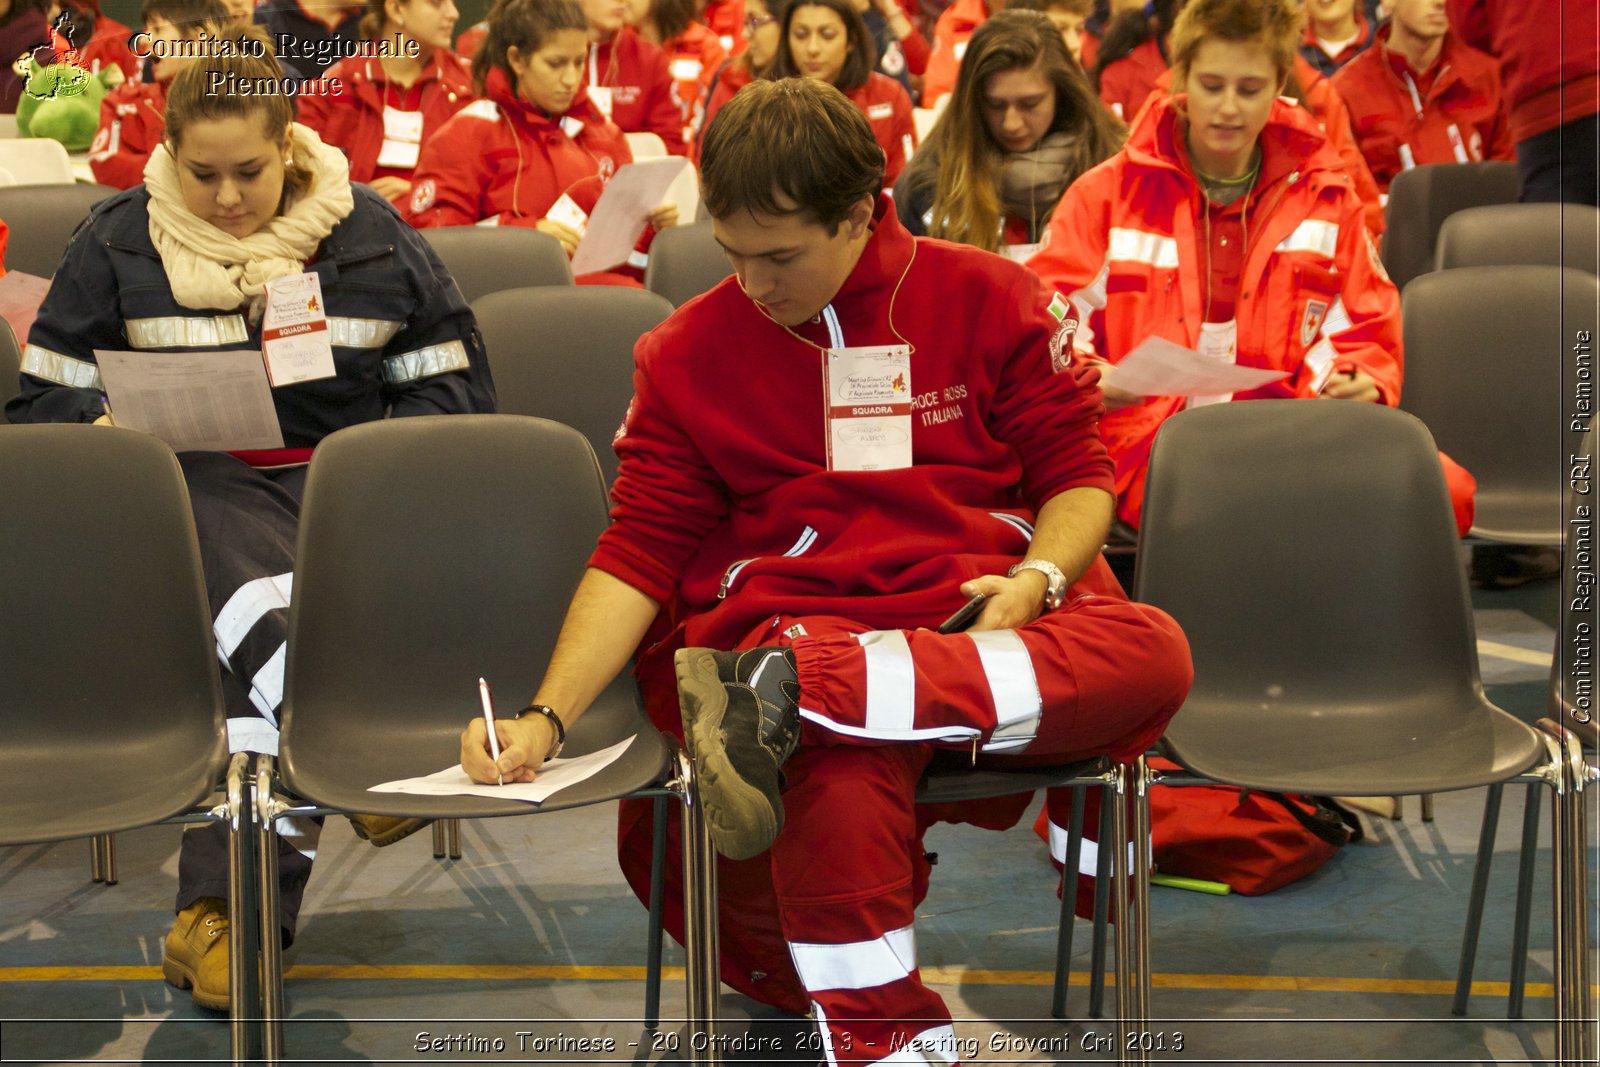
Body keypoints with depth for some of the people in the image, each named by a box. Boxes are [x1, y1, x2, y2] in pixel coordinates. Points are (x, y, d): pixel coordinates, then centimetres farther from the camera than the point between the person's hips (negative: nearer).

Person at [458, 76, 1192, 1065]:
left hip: (985, 623, 2)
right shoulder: (688, 352, 12)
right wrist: (544, 720, -3)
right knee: (836, 778, -39)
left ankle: (790, 689, -37)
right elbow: (637, 554, 9)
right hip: (792, 619, -2)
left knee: (1154, 652, -33)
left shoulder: (992, 299, 10)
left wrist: (1035, 578, -10)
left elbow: (1079, 475, 13)